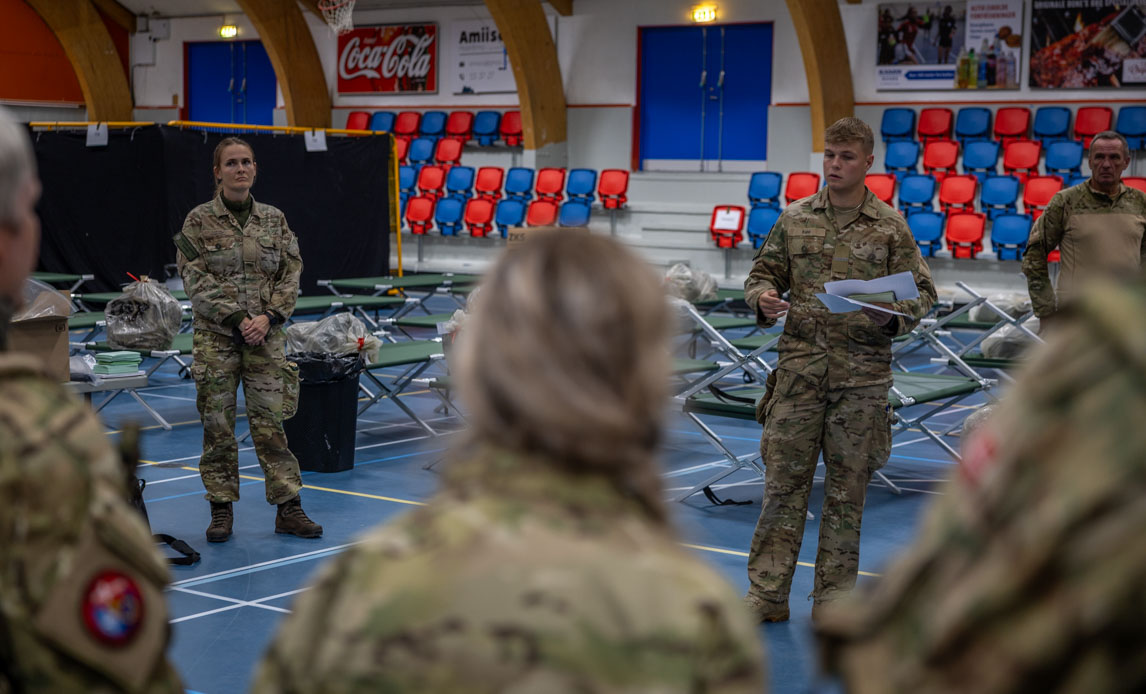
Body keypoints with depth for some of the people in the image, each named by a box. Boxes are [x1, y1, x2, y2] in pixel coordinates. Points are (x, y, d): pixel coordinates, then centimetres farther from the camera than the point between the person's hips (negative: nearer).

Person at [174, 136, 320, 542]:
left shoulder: (274, 219, 7)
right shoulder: (199, 221, 0)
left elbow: (291, 273, 5)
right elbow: (195, 279, -6)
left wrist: (268, 317, -9)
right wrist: (235, 318, -14)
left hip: (265, 335, 1)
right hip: (215, 336, -1)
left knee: (270, 421, 1)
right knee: (217, 424, 3)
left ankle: (288, 508, 5)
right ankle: (222, 509, 13)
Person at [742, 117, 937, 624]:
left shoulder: (890, 227, 2)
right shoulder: (795, 219, 7)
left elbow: (922, 291, 3)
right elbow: (763, 273, 13)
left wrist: (894, 315, -18)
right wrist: (763, 299, -10)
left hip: (861, 375, -1)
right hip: (800, 367, 1)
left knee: (847, 487, 6)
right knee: (783, 479, 2)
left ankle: (834, 598, 17)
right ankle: (766, 595, 10)